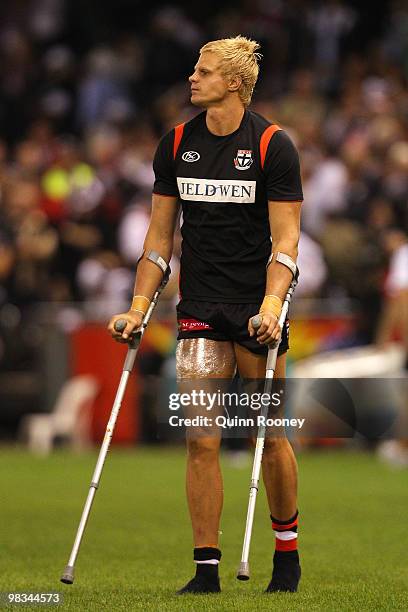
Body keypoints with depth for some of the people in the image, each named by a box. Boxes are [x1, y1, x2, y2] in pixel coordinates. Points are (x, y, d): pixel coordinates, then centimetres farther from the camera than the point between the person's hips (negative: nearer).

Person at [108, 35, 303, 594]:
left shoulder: (272, 145, -6)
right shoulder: (177, 145, 6)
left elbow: (285, 238, -9)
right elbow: (160, 234, 11)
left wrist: (271, 304, -22)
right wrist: (138, 307, 4)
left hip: (256, 311, -3)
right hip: (199, 311, 3)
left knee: (268, 436, 4)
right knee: (201, 440, -6)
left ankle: (287, 548, 24)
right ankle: (206, 568, -3)